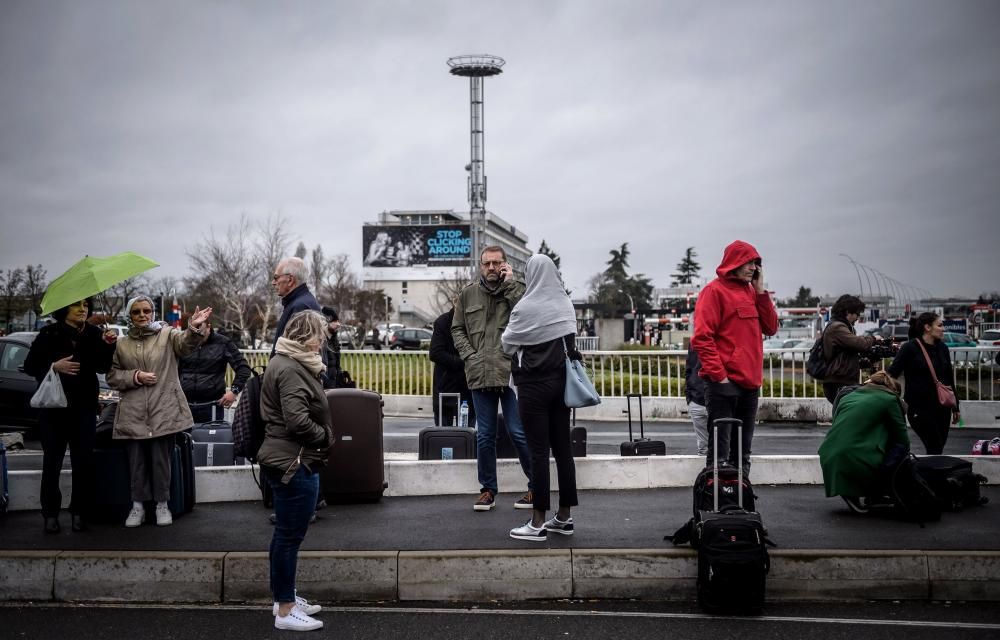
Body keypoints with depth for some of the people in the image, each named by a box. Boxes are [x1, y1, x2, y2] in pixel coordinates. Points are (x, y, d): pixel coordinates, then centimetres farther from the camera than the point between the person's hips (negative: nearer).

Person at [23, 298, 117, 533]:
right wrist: (54, 366, -18)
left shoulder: (94, 334, 2)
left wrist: (108, 345, -14)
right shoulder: (49, 334, -4)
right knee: (52, 461, 2)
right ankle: (50, 514, 9)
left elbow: (102, 367, 2)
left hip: (84, 407, 2)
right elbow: (30, 366, -2)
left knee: (84, 461, 1)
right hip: (53, 406, -1)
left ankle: (79, 513, 9)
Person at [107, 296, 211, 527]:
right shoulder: (122, 344, 11)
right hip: (134, 412, 2)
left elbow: (186, 342, -18)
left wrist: (194, 327, -41)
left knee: (161, 458, 2)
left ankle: (162, 504, 15)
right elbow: (112, 376, 11)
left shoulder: (168, 334, 3)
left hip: (163, 410, -2)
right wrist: (135, 376, -8)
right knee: (136, 459, 6)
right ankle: (138, 505, 17)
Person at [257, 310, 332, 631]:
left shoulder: (287, 362, 14)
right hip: (295, 463, -11)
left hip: (286, 460, 11)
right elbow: (298, 421, -27)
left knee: (285, 534, 19)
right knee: (290, 536, -3)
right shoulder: (291, 369, -20)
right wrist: (326, 436, -11)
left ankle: (283, 597, 31)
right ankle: (285, 611, 5)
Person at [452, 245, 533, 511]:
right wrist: (470, 356, -1)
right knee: (485, 435, 9)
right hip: (480, 374, 3)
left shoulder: (516, 289, 2)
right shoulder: (468, 294, 10)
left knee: (519, 432, -2)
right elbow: (457, 329, 13)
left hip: (511, 372, -3)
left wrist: (510, 284, -12)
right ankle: (487, 489, 20)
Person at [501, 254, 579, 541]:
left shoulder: (526, 308, -13)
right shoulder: (566, 304, 2)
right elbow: (571, 339, 9)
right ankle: (564, 517, 15)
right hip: (561, 380, 6)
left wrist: (519, 348, 20)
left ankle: (538, 522, -1)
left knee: (538, 451, -4)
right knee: (563, 448, 9)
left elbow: (507, 343, 0)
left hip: (534, 384, -6)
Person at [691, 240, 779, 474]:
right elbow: (702, 337, -12)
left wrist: (760, 291, 4)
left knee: (742, 450, 14)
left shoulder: (751, 292, 17)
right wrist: (718, 374, -16)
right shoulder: (715, 290, -5)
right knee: (720, 450, -7)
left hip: (750, 383, 8)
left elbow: (771, 328, 12)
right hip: (724, 382, -8)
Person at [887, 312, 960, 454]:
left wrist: (955, 407, 19)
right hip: (920, 408, -6)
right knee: (935, 449, -8)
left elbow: (949, 378, 16)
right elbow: (892, 373, -12)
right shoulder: (910, 348, -9)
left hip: (942, 406, 6)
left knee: (938, 449, 8)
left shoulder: (942, 348, 9)